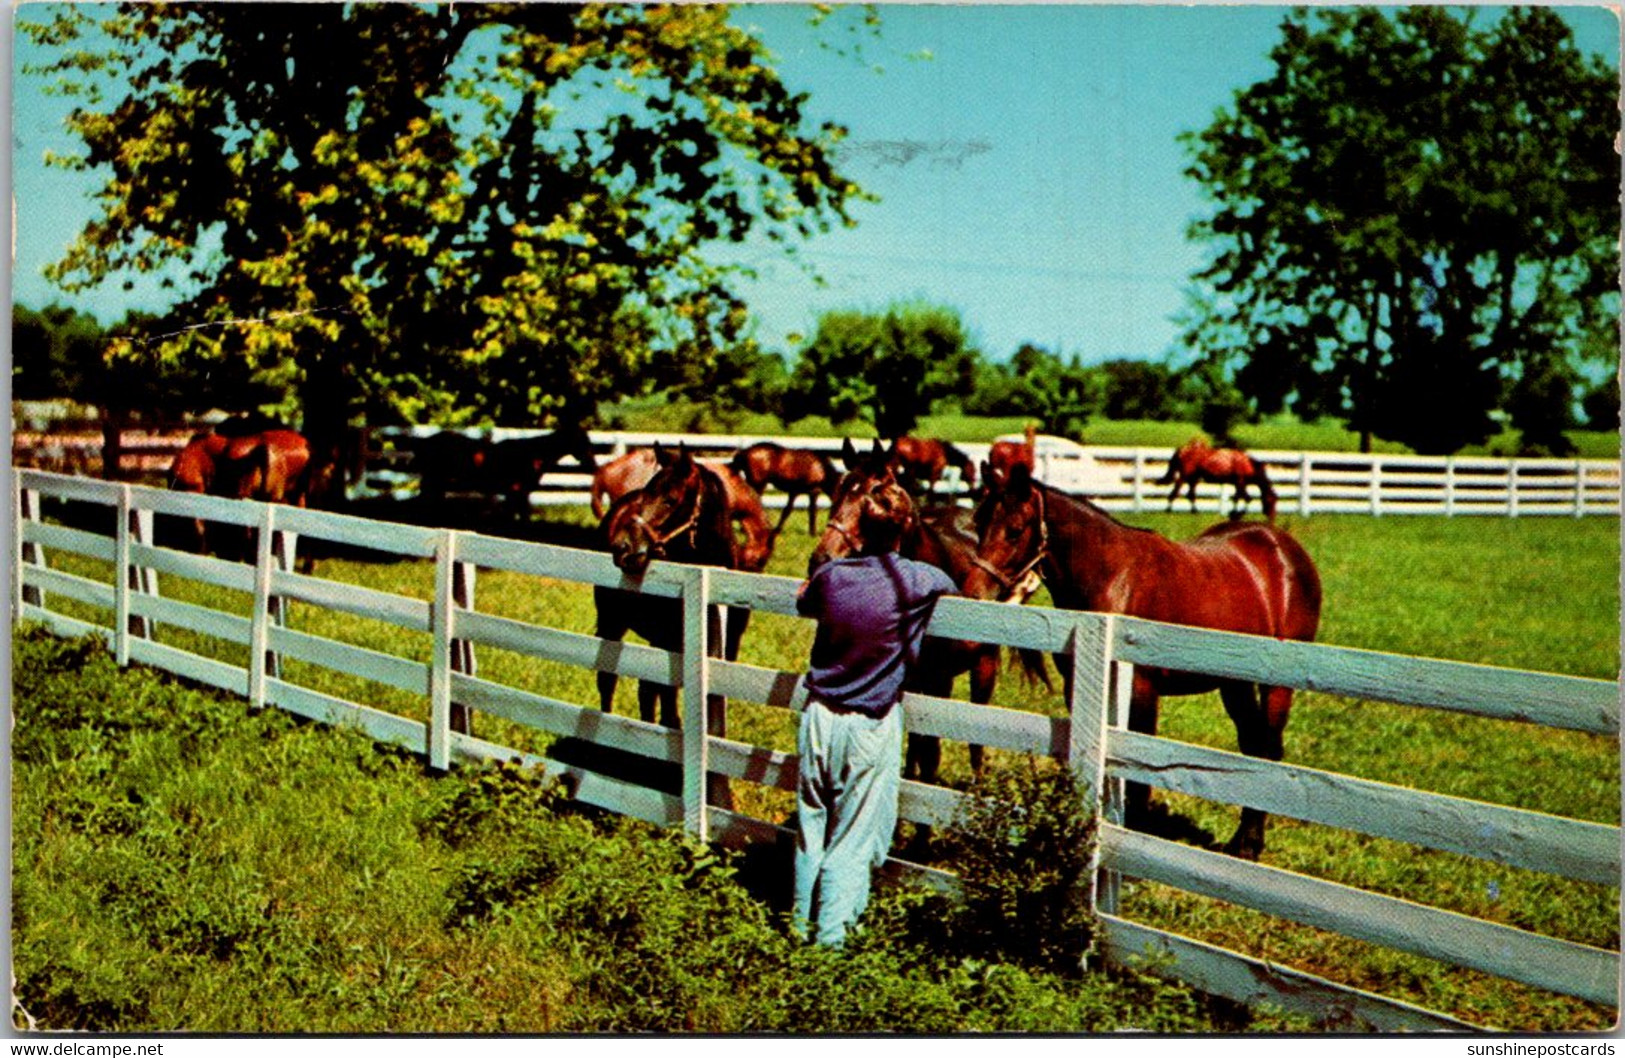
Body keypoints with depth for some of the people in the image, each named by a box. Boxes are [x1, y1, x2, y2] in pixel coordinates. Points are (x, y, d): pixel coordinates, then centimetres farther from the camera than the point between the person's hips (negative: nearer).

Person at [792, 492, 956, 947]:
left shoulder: (831, 574, -4)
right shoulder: (914, 579, -12)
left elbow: (804, 603, 19)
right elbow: (948, 583, 12)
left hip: (819, 717, 3)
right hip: (871, 726, -3)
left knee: (811, 826, 15)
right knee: (853, 838, 5)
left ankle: (802, 923, 25)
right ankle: (831, 936, 5)